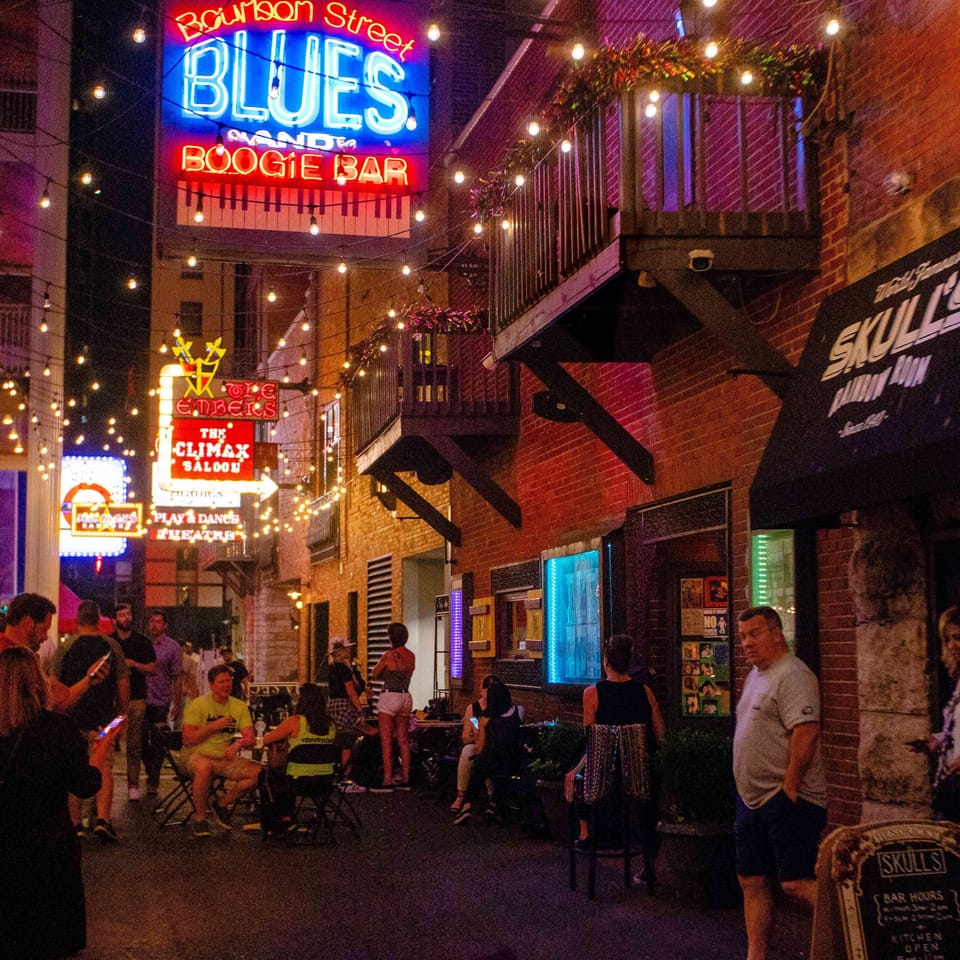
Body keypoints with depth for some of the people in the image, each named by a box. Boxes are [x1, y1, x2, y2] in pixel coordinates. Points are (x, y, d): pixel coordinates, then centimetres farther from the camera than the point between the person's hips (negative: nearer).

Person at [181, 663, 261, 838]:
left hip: (226, 759, 4)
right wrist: (213, 727, -18)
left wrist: (237, 744, -25)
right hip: (199, 756, -4)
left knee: (259, 771, -19)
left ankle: (222, 804, 2)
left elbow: (250, 738, -2)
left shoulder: (240, 707, 6)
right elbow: (187, 740, -11)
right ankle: (199, 816, -19)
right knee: (204, 767, -40)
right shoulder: (198, 705, -5)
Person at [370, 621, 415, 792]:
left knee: (386, 742, -4)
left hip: (389, 697, -7)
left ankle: (387, 781, -7)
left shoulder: (389, 655, -11)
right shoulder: (411, 656, 7)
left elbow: (374, 674, 2)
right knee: (403, 741, 11)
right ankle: (405, 780, 14)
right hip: (406, 697, 7)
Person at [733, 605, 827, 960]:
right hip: (752, 799, 10)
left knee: (796, 884, -13)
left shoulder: (792, 675, -15)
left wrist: (788, 788, -21)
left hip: (788, 801, -10)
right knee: (752, 882, 12)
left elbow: (806, 733, -24)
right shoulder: (755, 675, 17)